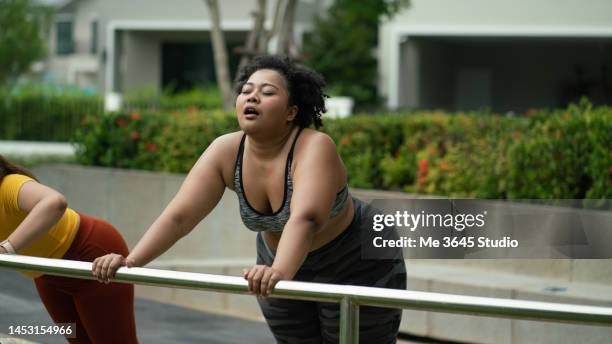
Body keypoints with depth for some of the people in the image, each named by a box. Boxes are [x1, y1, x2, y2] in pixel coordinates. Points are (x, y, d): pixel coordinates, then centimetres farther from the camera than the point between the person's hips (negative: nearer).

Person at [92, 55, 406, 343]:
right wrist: (131, 261, -38)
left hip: (358, 268, -5)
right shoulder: (225, 152, -18)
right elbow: (178, 216, -23)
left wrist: (280, 272, -65)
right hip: (289, 267, 5)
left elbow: (305, 218, -48)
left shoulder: (315, 148, -33)